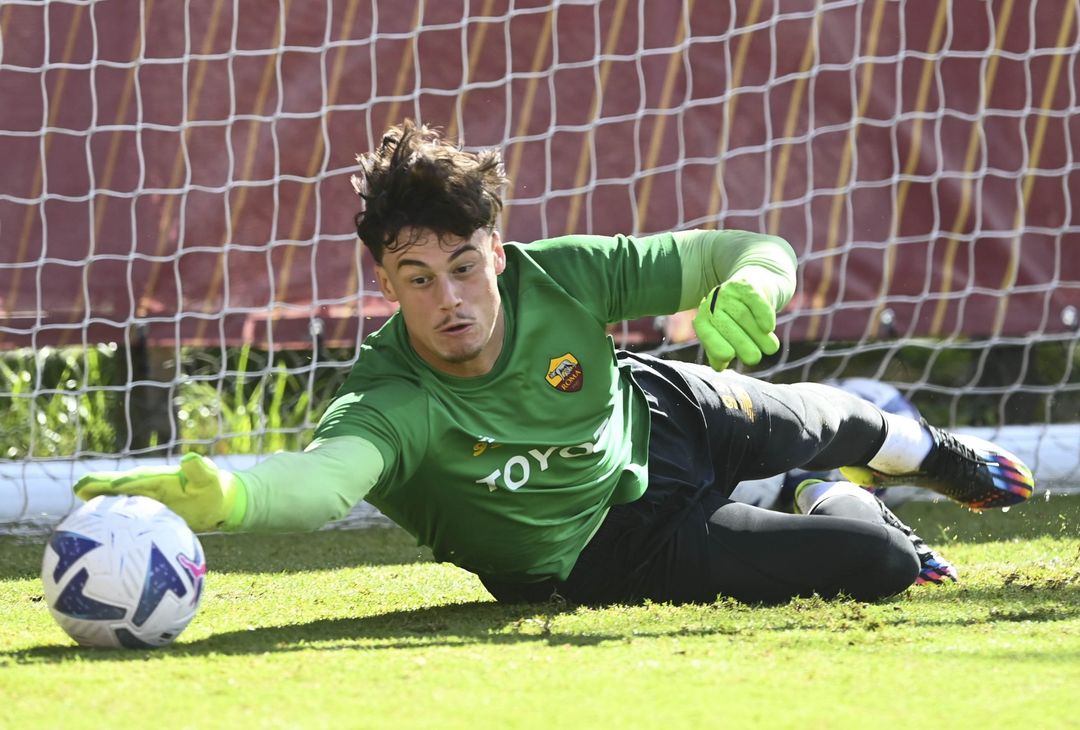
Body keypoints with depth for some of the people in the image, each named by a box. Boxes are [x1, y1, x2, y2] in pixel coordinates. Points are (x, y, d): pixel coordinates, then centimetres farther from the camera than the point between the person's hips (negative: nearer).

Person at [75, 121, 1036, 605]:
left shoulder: (563, 276, -31)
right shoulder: (393, 401, -42)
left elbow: (764, 251, -23)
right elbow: (322, 476, -64)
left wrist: (749, 292, -48)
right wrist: (216, 493, -87)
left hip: (654, 418, 4)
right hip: (611, 548, -4)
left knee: (833, 425, 31)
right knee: (882, 567, -7)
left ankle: (943, 458, 70)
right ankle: (850, 515, 33)